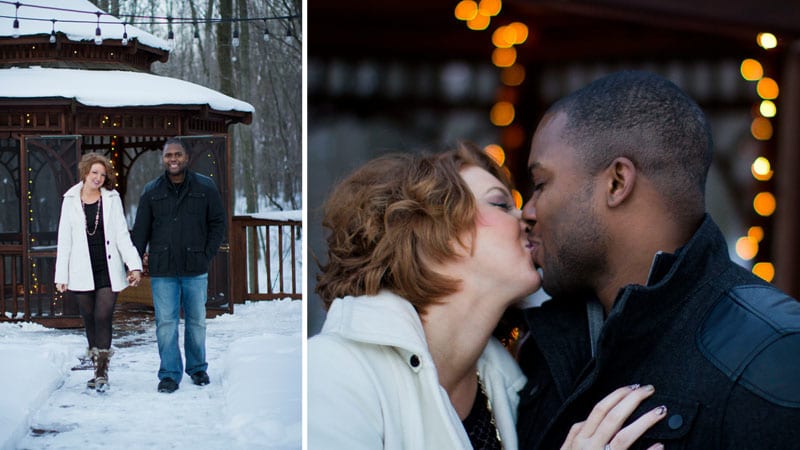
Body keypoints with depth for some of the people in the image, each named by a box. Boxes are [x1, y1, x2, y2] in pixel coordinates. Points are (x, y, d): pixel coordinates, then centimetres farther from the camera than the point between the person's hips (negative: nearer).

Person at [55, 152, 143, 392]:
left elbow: (122, 234, 1)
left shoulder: (112, 199, 4)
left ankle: (102, 372, -6)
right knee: (89, 320, 7)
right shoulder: (71, 201, 5)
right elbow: (64, 240, 6)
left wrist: (134, 264, -10)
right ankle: (97, 369, 18)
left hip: (108, 270, -1)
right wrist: (61, 275, 2)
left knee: (103, 318, -9)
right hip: (82, 273, 1)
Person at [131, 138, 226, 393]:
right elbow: (141, 228, 9)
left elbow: (218, 223, 8)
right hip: (162, 271, 0)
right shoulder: (151, 192, 7)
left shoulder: (206, 188, 4)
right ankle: (169, 375, 5)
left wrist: (207, 255, 0)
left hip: (195, 269, 0)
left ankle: (198, 369, 24)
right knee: (165, 323, -2)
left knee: (197, 321, 8)